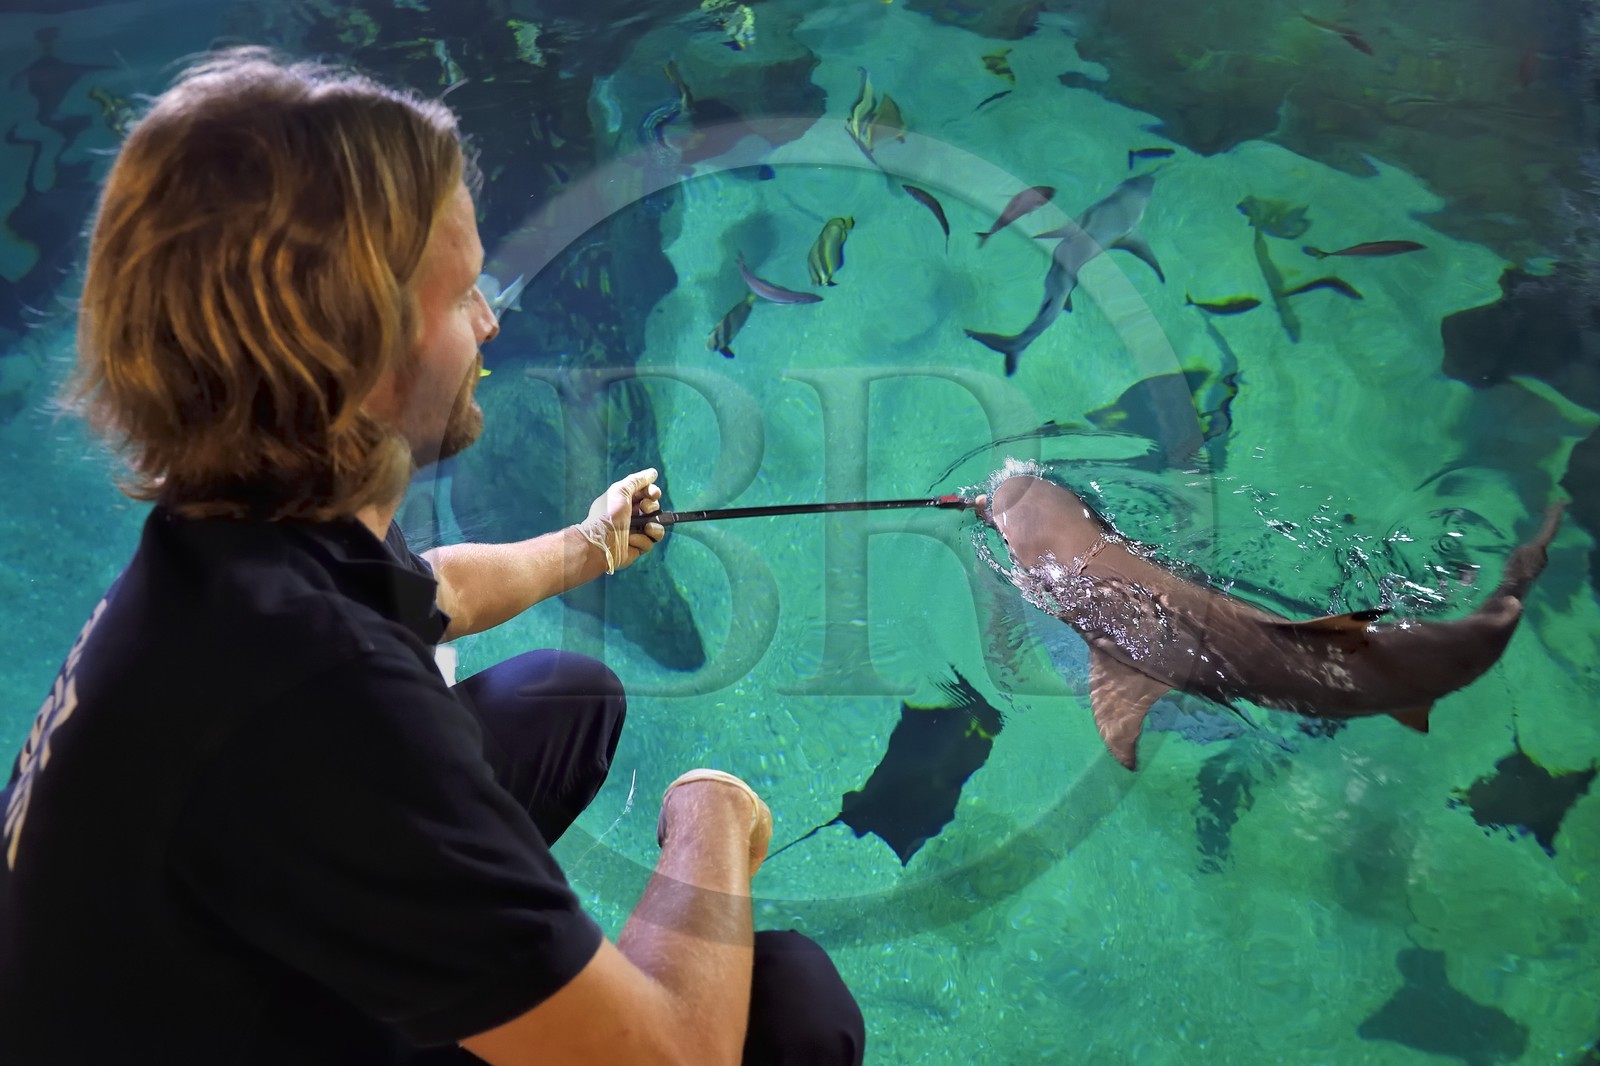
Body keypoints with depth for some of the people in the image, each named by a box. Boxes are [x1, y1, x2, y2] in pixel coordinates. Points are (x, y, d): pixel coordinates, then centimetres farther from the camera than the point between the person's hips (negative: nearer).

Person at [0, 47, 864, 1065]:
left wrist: (588, 547, 36)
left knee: (573, 694, 17)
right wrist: (711, 828, -14)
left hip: (283, 965, 8)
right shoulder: (311, 688, -40)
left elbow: (433, 589, 17)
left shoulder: (239, 534, -10)